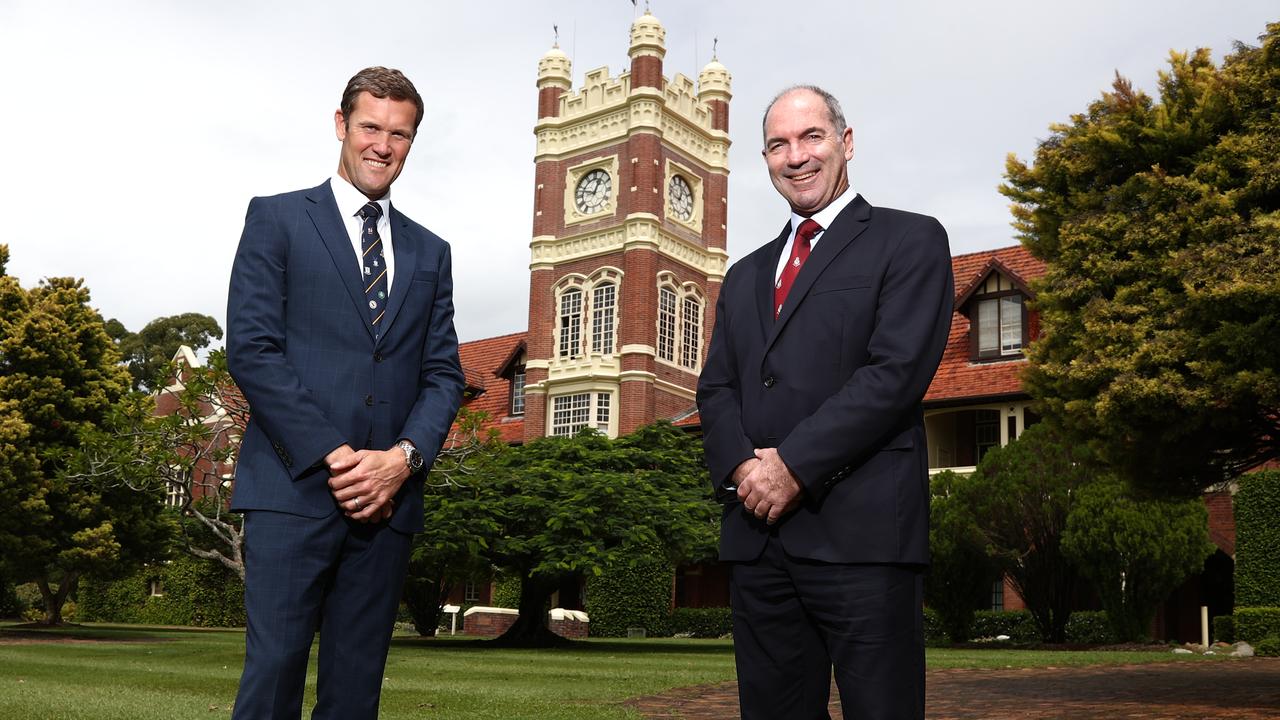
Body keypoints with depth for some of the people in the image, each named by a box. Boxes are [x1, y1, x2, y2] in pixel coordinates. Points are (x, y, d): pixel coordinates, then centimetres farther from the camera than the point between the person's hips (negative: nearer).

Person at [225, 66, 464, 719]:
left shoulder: (430, 252, 19)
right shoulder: (277, 218, 7)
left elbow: (443, 373, 12)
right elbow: (250, 349, -4)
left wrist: (404, 457, -7)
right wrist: (332, 456, -12)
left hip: (388, 496, 4)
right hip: (294, 488, -3)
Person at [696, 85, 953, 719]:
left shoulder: (910, 241, 4)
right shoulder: (745, 276, 23)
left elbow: (899, 370, -9)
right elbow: (716, 388, 15)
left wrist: (796, 467, -14)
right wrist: (741, 466, -6)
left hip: (861, 531, -5)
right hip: (757, 531, 6)